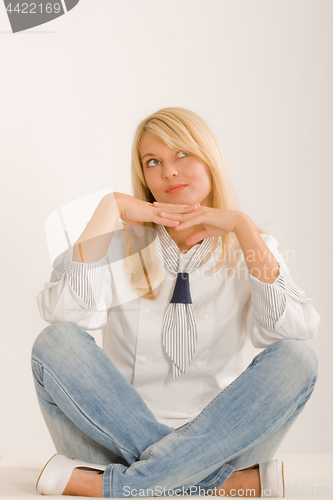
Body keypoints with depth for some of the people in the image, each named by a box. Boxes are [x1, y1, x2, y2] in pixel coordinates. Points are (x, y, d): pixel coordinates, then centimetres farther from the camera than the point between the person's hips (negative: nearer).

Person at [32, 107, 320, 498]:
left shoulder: (247, 251, 3)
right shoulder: (123, 245, 2)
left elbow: (297, 329, -16)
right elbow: (63, 311, -17)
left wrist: (242, 226, -17)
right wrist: (109, 209, -14)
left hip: (218, 439, 1)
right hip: (120, 432, 0)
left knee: (295, 360, -25)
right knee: (54, 342, -24)